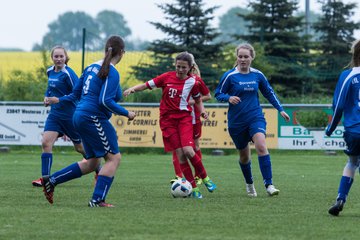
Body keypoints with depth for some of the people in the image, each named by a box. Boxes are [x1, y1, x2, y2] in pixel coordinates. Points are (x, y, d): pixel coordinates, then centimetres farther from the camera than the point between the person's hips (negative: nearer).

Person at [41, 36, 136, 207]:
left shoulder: (92, 67, 13)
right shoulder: (112, 73, -13)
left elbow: (76, 93, 18)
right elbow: (105, 101, -21)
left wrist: (59, 100, 34)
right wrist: (127, 114, -12)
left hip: (80, 115, 9)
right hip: (93, 118, -9)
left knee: (92, 163, 15)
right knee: (114, 157, -4)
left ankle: (51, 181, 14)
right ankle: (97, 200, -9)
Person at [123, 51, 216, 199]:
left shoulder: (193, 81, 0)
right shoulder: (167, 77, -3)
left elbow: (198, 99, 15)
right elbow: (147, 85, 0)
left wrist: (202, 110, -3)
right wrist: (132, 89, -15)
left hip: (184, 117, -1)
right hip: (167, 119, 1)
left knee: (188, 151, -19)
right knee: (180, 154, -4)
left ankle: (205, 178, 4)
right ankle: (194, 188, 3)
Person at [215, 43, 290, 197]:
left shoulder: (257, 75, 2)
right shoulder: (230, 76, -6)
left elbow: (269, 93, 15)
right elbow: (218, 94, 0)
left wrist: (280, 109, 12)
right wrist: (229, 98, -21)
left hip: (256, 117, 0)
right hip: (236, 121, 0)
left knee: (261, 146, -24)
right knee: (244, 156, 11)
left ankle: (269, 185, -25)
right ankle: (249, 184, 37)